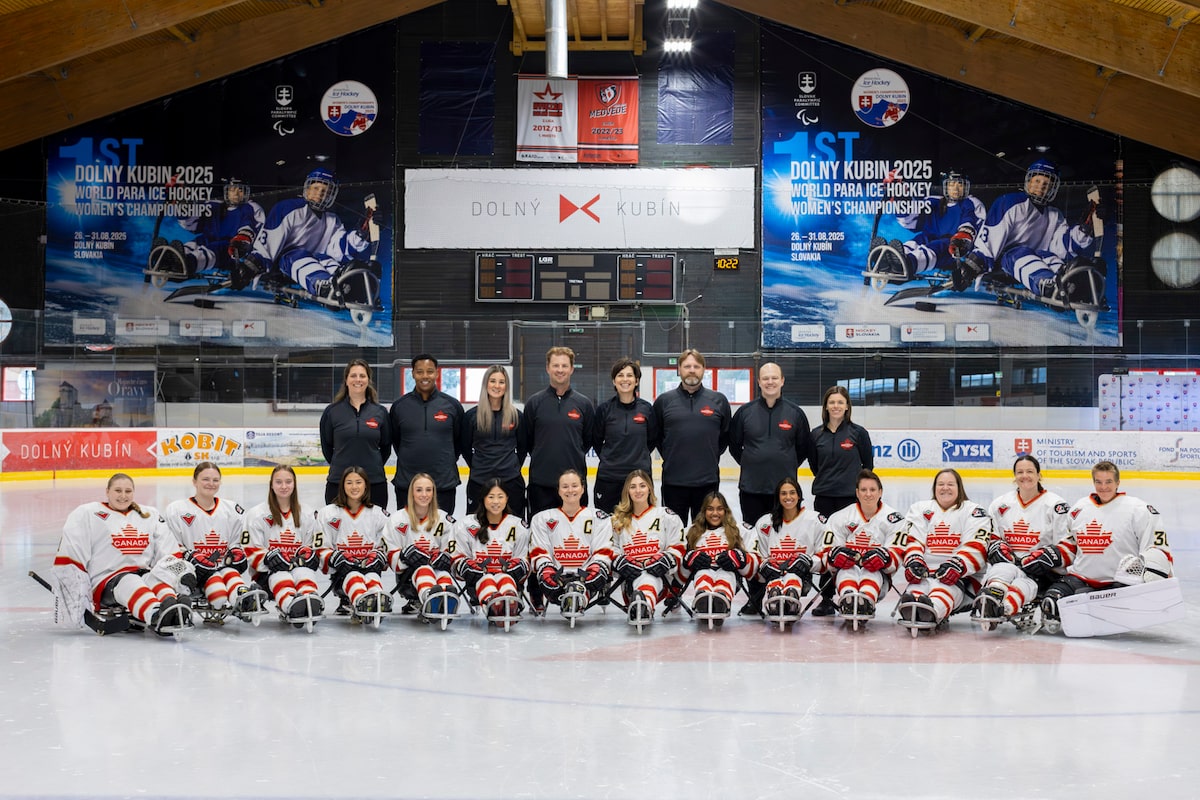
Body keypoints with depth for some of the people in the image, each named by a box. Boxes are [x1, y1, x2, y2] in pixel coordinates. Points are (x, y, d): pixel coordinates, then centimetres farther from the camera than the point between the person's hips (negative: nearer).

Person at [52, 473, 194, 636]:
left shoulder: (151, 515, 19)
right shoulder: (86, 514, 6)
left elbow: (171, 553, 13)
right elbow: (68, 558, -1)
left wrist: (182, 568, -9)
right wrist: (78, 600, -8)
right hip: (104, 583, -4)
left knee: (157, 578, -31)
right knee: (130, 583, -36)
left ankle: (173, 609, -62)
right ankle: (158, 617, -65)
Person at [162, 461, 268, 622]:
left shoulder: (233, 511, 18)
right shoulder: (176, 511, 6)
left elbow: (240, 543, 23)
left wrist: (237, 552, -1)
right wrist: (190, 558, -15)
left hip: (225, 567, 2)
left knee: (229, 573, -33)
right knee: (212, 576, -35)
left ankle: (244, 600, -65)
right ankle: (222, 605, -66)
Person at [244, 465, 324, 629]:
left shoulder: (306, 515, 15)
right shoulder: (257, 514, 6)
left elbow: (313, 548, 16)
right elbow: (252, 551, -1)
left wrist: (304, 557, -8)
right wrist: (271, 560, -20)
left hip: (299, 568, 2)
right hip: (267, 573, -2)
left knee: (304, 573, -34)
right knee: (281, 577, -37)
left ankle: (311, 604, -65)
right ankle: (291, 606, -69)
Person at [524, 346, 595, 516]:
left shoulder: (583, 403, 4)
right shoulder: (534, 402, 3)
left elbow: (589, 438, 13)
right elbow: (527, 439, 9)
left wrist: (575, 456, 8)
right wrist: (543, 458, 8)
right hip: (541, 482, 0)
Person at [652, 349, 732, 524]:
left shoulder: (719, 400, 4)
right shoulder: (664, 401, 2)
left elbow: (726, 435, 13)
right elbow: (655, 435, 11)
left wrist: (712, 456, 7)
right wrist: (668, 456, 7)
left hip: (708, 479, 0)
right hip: (673, 480, 0)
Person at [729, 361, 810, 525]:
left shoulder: (795, 412, 1)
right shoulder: (745, 412, 1)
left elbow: (803, 447, 11)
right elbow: (734, 444, 11)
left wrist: (789, 466, 6)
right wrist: (750, 464, 8)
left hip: (784, 487, 0)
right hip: (751, 488, 0)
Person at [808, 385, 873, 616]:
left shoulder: (858, 432, -1)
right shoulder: (817, 435, 7)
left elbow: (868, 465, 6)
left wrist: (859, 485, 3)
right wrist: (825, 480, 11)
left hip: (850, 496, -3)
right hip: (824, 497, 3)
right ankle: (826, 599, 12)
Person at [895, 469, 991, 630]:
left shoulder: (974, 511, 12)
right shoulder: (919, 508, 22)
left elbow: (977, 547, -2)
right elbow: (912, 540, 10)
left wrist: (958, 566, -20)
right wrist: (913, 561, -13)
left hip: (962, 576, -3)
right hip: (925, 573, 3)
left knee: (945, 590, -38)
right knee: (916, 587, -34)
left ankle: (933, 610, -69)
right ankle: (909, 610, -65)